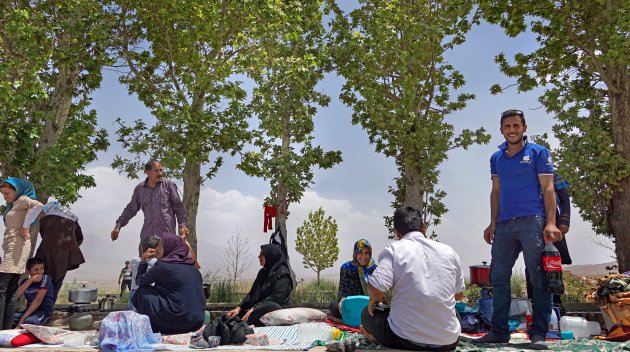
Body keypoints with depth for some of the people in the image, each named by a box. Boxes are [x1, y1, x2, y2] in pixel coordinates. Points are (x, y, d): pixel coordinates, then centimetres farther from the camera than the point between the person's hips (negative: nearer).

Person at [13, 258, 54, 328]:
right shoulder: (25, 281, 9)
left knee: (28, 322, -35)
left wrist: (23, 318, -21)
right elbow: (15, 296, -10)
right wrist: (30, 280, -16)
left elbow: (38, 300, -16)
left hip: (44, 311, -5)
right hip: (30, 310, 6)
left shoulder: (45, 278, -8)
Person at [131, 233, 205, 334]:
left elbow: (140, 281, 9)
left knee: (143, 293, 8)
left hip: (179, 320, -7)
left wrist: (143, 260, 18)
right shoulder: (192, 267, 11)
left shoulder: (162, 265, -7)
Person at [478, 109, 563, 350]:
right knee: (498, 278, 4)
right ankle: (499, 331, 12)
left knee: (539, 279, -3)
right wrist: (493, 223, 10)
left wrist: (551, 223, -12)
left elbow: (547, 189, -2)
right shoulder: (497, 158, 17)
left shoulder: (537, 153, 4)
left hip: (532, 221, -5)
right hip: (504, 224, 5)